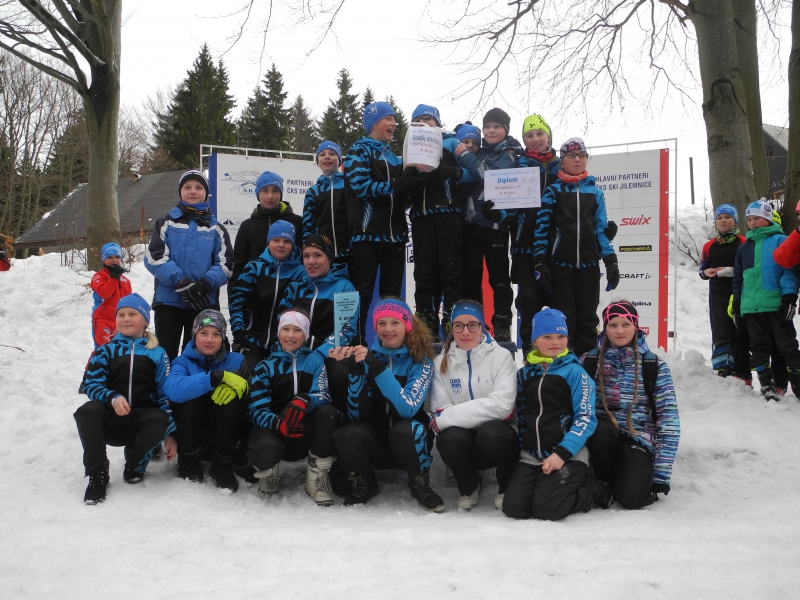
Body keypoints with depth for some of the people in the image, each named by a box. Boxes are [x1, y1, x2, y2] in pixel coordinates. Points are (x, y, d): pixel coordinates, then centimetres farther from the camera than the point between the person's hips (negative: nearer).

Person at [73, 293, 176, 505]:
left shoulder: (157, 354, 7)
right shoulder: (106, 351, 8)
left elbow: (166, 393, 5)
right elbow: (92, 385, -1)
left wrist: (170, 433, -1)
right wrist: (113, 397, -24)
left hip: (142, 420, 0)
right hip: (111, 420, 0)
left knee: (160, 419, -34)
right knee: (87, 411, -31)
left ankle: (136, 461, -3)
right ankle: (97, 473, -17)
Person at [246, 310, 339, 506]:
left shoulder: (314, 360, 5)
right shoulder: (265, 367, 5)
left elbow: (322, 395, -11)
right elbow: (256, 410, -7)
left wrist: (304, 402, -37)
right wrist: (278, 423, -31)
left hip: (306, 433, 1)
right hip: (274, 430, -1)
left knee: (328, 412, -30)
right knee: (263, 447, -37)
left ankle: (317, 476, -14)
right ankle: (269, 473, 3)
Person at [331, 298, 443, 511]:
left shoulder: (421, 361, -9)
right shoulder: (367, 356, -3)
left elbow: (407, 408, -26)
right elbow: (356, 415, -12)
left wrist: (377, 368, -33)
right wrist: (355, 371, -26)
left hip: (409, 441, -2)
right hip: (374, 441, 2)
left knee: (405, 429, -35)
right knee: (348, 434, -29)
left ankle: (420, 485, -6)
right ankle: (363, 484, 1)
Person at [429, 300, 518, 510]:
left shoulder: (501, 356, -6)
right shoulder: (441, 362, 4)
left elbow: (502, 404, -20)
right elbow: (439, 410, -3)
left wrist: (447, 417, -21)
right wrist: (444, 420, -27)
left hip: (496, 437, -2)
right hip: (465, 444, 2)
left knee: (490, 431, -35)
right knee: (450, 437, -31)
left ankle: (508, 486, -3)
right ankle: (469, 486, 1)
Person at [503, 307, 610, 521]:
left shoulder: (574, 372, -5)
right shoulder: (524, 374, 10)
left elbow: (585, 418, -11)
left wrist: (562, 453, -20)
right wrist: (521, 447, 9)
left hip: (568, 456, -5)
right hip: (531, 456, 5)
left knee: (546, 508, -23)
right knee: (513, 507, -14)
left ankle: (593, 491, 6)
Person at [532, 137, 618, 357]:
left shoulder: (595, 191, 10)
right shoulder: (553, 191, 3)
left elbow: (602, 228, 11)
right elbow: (541, 227, -1)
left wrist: (611, 260, 1)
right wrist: (540, 262, -8)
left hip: (589, 265, 2)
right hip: (560, 265, -2)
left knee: (588, 319, 6)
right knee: (563, 320, -2)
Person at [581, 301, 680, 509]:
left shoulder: (654, 365, 0)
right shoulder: (589, 361, 5)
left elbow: (668, 418, -4)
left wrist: (662, 473, -10)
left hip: (638, 436, -1)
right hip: (601, 433, 2)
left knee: (630, 497, -27)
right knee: (601, 427, -35)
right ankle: (603, 484, -6)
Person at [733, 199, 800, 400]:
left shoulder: (781, 241, 2)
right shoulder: (744, 248, 18)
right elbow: (738, 280, 20)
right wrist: (736, 307, 15)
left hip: (777, 305, -5)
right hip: (751, 307, 5)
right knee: (759, 347, 6)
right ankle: (767, 384, 12)